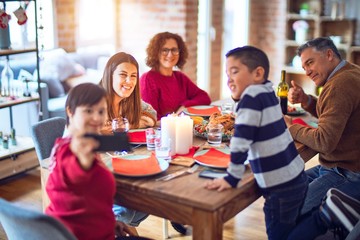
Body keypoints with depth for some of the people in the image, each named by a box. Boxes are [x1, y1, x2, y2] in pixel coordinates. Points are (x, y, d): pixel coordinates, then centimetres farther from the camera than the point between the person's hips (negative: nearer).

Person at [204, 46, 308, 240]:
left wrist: (232, 178, -17)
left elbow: (241, 140, -22)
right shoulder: (266, 91, 6)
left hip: (281, 188, -9)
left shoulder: (252, 95, -17)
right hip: (297, 178, 9)